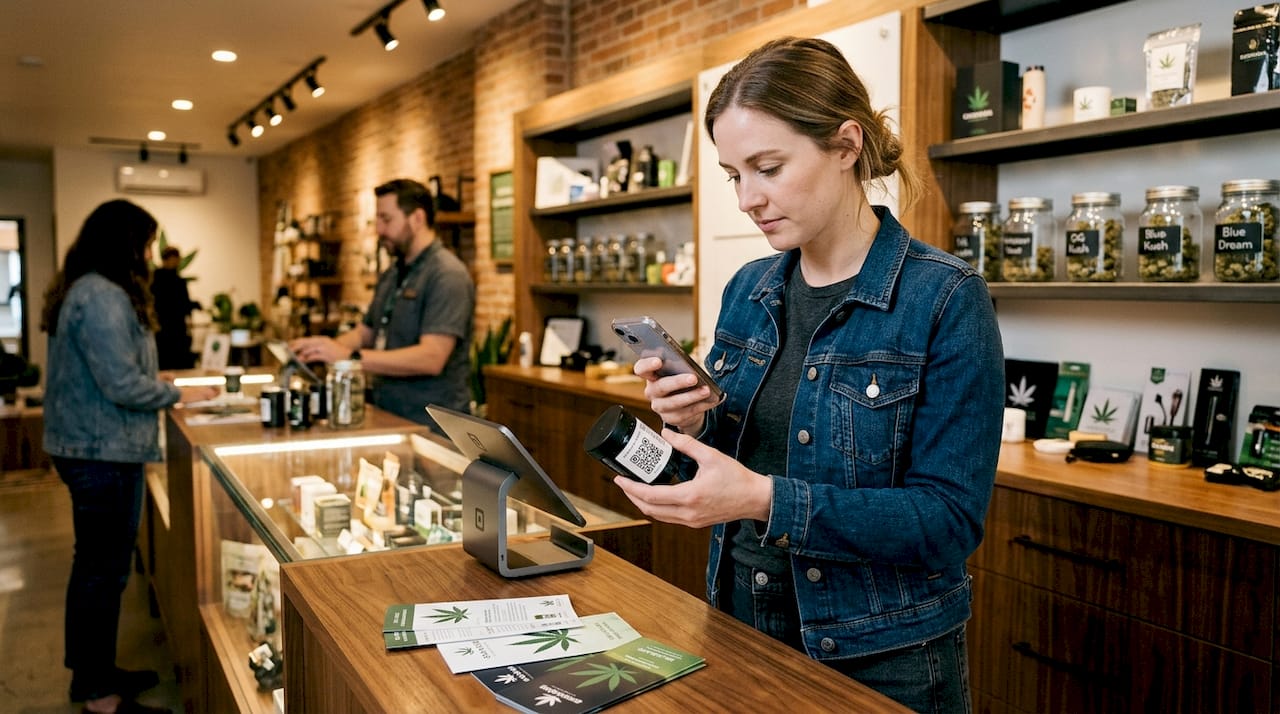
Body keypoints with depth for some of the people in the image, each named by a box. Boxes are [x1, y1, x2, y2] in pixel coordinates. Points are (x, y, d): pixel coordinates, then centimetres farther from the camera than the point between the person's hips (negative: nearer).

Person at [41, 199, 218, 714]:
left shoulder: (85, 290, 13)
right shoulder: (103, 297, -20)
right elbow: (124, 386, -23)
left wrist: (161, 386, 17)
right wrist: (178, 394, -9)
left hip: (88, 447, 11)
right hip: (103, 453, -11)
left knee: (95, 564, 19)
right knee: (105, 568, -1)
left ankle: (93, 672, 32)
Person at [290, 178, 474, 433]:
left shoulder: (447, 275, -12)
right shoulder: (391, 275, 15)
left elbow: (431, 358, -22)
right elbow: (365, 332, 23)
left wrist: (349, 356, -25)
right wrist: (328, 347, 2)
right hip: (387, 419, 7)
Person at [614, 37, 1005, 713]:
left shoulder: (945, 299, -17)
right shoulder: (747, 290, 1)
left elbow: (950, 518, -21)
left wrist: (768, 500, -30)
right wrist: (691, 427, -13)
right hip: (739, 626, 5)